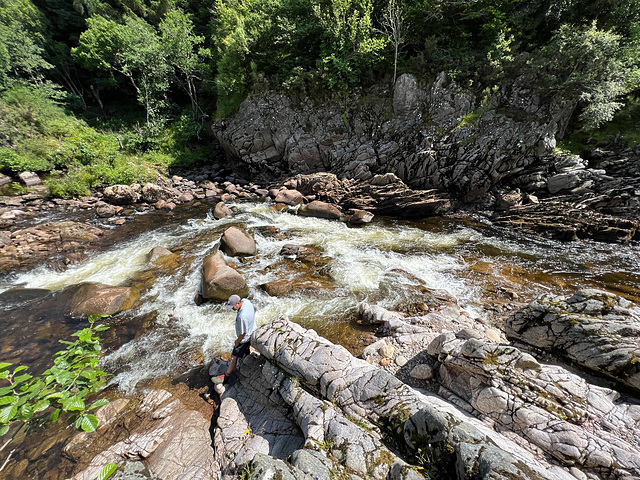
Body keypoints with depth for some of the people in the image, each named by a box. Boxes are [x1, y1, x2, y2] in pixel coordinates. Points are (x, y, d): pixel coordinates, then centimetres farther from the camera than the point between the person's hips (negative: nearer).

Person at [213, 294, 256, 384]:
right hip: (252, 331, 9)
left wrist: (237, 342, -10)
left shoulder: (242, 317, -42)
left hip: (245, 338, -9)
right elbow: (253, 313, 4)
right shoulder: (246, 301, -17)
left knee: (234, 357, 10)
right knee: (246, 351, 32)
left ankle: (225, 376, 27)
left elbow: (243, 333, -28)